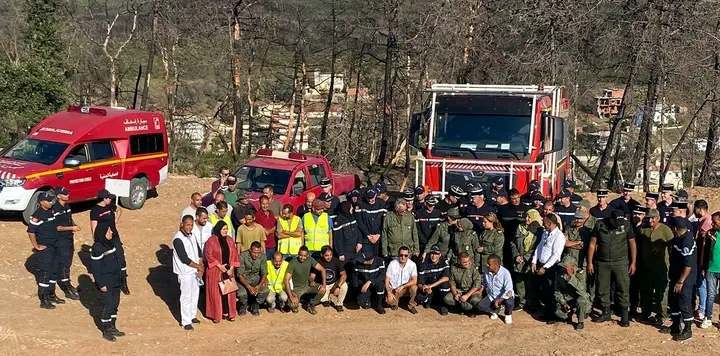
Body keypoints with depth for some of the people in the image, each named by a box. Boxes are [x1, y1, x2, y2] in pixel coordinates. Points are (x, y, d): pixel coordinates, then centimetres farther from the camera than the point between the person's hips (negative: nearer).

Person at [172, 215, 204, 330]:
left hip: (195, 271, 8)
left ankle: (192, 315, 33)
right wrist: (199, 266, -13)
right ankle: (186, 321, 7)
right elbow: (184, 259, -22)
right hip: (185, 272, -8)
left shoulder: (191, 236, 6)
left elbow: (198, 251, 9)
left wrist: (200, 267, -6)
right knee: (186, 297, -2)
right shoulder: (178, 239, -20)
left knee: (195, 293, 17)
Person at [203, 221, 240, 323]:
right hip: (215, 271, -5)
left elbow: (234, 254, 6)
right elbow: (208, 255, -12)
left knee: (229, 291, 7)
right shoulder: (211, 241, -10)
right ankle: (215, 315, 10)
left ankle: (227, 312, 18)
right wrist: (219, 266, -15)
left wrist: (231, 267, -5)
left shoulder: (229, 240, 5)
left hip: (228, 271, 5)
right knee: (216, 292, 1)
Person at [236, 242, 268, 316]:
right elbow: (240, 274, -21)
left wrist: (259, 286, -28)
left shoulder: (262, 256, -13)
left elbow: (264, 273, -10)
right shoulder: (243, 256, -22)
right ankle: (243, 305, 8)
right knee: (242, 294, -30)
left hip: (256, 278, 3)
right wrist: (249, 287, -34)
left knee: (265, 291, -25)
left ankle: (255, 306, 5)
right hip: (244, 278, -2)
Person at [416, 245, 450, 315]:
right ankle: (428, 301, 12)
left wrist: (431, 286, -35)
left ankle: (443, 305, -11)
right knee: (419, 298, -26)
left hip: (441, 290, -1)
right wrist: (425, 288, -34)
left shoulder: (444, 262, -12)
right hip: (429, 291, 1)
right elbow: (419, 283, -10)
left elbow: (446, 278, -28)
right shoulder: (424, 264, -9)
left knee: (445, 283, -33)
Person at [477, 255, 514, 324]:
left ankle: (508, 314, 2)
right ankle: (495, 310, 12)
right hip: (491, 296, 4)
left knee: (509, 303, -38)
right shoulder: (486, 271, -10)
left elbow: (508, 291, -26)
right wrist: (481, 289, -5)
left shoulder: (505, 273, -25)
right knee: (480, 306, -21)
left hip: (504, 296, -4)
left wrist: (499, 300, -26)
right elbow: (484, 283, 13)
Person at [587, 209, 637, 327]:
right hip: (602, 262, 2)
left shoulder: (626, 225, -7)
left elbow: (632, 244, 2)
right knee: (602, 289, 7)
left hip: (620, 262, -1)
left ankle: (625, 317, 4)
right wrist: (589, 262, 0)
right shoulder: (600, 225, -5)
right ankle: (606, 313, 22)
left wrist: (633, 263, 0)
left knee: (623, 289, -4)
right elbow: (592, 244, 1)